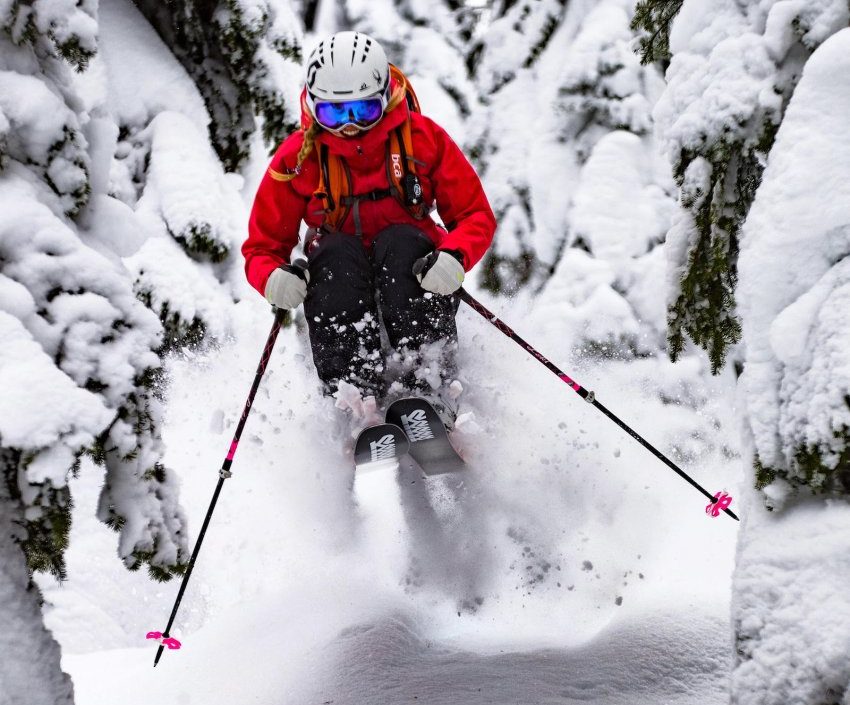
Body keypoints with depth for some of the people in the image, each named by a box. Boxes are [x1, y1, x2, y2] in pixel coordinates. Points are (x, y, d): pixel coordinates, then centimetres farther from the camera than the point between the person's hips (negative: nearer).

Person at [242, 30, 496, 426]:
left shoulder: (422, 138, -5)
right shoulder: (298, 156, -4)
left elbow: (476, 216, -3)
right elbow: (262, 247, 1)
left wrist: (454, 258, -27)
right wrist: (273, 278, -24)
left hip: (413, 277, 0)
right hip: (340, 286, 1)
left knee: (399, 241, -31)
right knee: (335, 251, -30)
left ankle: (425, 387, -43)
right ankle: (355, 392, -43)